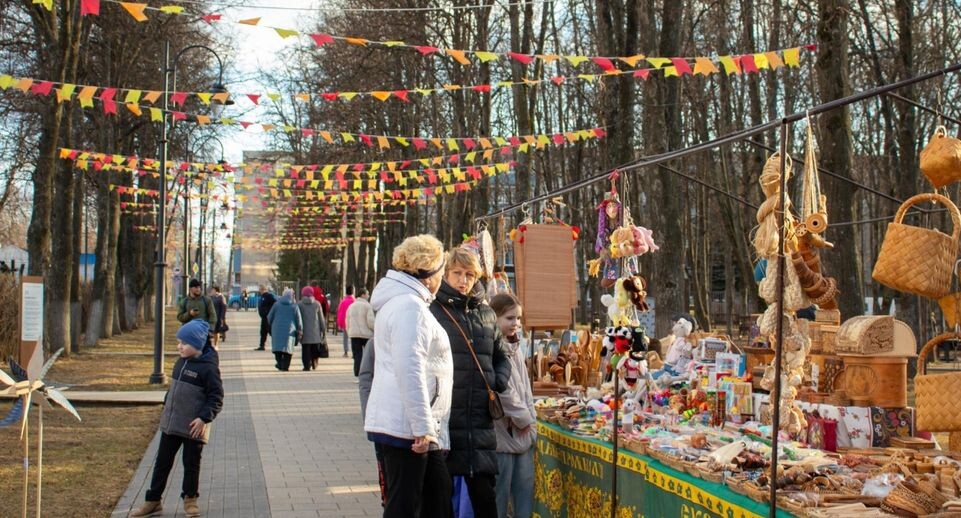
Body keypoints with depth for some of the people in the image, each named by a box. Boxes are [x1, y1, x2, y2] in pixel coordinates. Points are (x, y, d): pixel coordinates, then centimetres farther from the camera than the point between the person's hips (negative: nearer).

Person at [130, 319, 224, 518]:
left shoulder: (208, 368, -16)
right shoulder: (181, 362, 7)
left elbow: (216, 398, -16)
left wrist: (204, 418, -23)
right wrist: (166, 405, 17)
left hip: (194, 428, -7)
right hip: (170, 425, 7)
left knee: (191, 464, 9)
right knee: (162, 462, 11)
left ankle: (190, 498, 27)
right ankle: (153, 501, 20)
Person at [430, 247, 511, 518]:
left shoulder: (486, 313, 15)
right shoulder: (432, 310, -2)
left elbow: (501, 357, 25)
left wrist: (499, 383, 7)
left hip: (480, 420, 4)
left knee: (483, 491, 5)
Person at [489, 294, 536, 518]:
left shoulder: (516, 347, 13)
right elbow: (502, 390, -18)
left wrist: (530, 418, 5)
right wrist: (523, 418, -9)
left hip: (524, 431, 8)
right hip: (503, 430, -8)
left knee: (525, 487, 11)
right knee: (500, 491, -1)